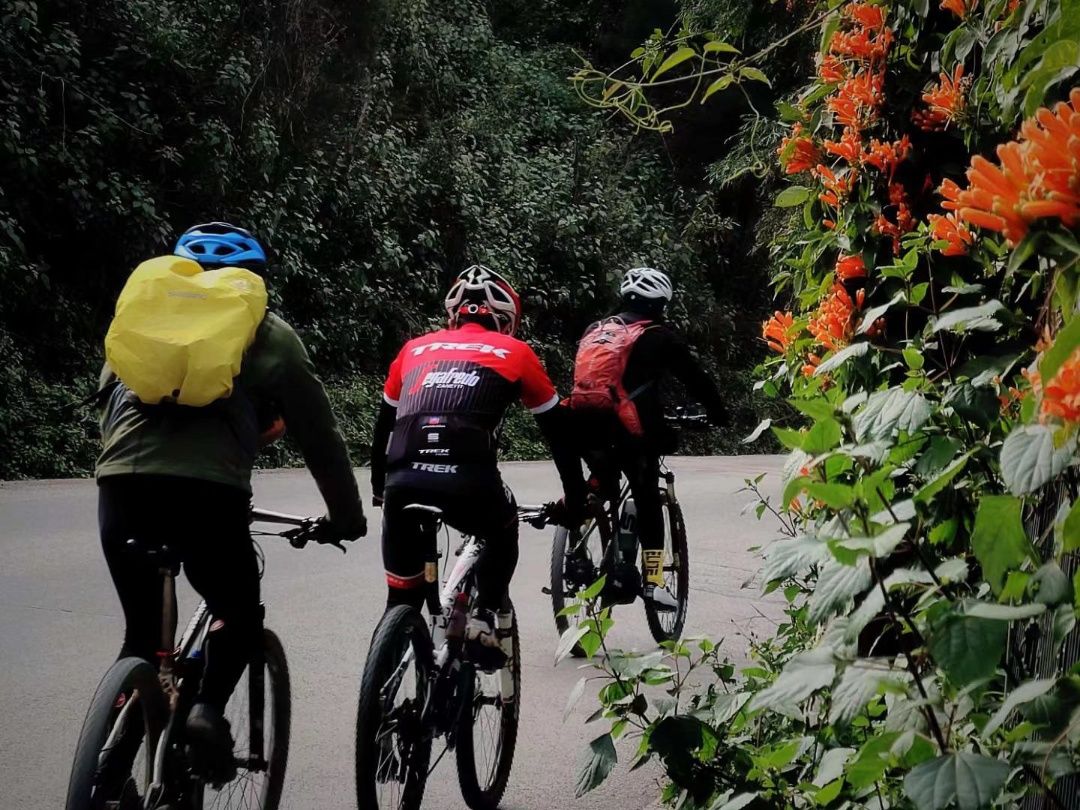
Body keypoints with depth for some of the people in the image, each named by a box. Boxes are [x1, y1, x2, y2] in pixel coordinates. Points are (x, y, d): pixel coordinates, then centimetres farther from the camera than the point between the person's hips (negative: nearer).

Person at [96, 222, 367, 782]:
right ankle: (207, 709, -5)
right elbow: (318, 435, 21)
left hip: (119, 483, 3)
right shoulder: (269, 336, 19)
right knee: (239, 613, 19)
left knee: (142, 629, 19)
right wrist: (346, 516, 31)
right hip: (206, 489, -3)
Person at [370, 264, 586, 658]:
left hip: (404, 481, 2)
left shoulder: (416, 348, 27)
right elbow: (558, 431, 25)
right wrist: (575, 499, 35)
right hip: (469, 484, -2)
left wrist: (379, 488, 47)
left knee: (402, 600, 24)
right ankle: (483, 621, 15)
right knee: (503, 536, 30)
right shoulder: (515, 352, 21)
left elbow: (384, 426, 34)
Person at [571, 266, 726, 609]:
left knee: (603, 483, 29)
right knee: (648, 501, 8)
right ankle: (653, 582, 6)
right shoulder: (658, 337, 7)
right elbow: (695, 377, 13)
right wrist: (718, 413, 27)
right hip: (627, 428, -4)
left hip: (583, 424, 5)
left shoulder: (595, 330, 23)